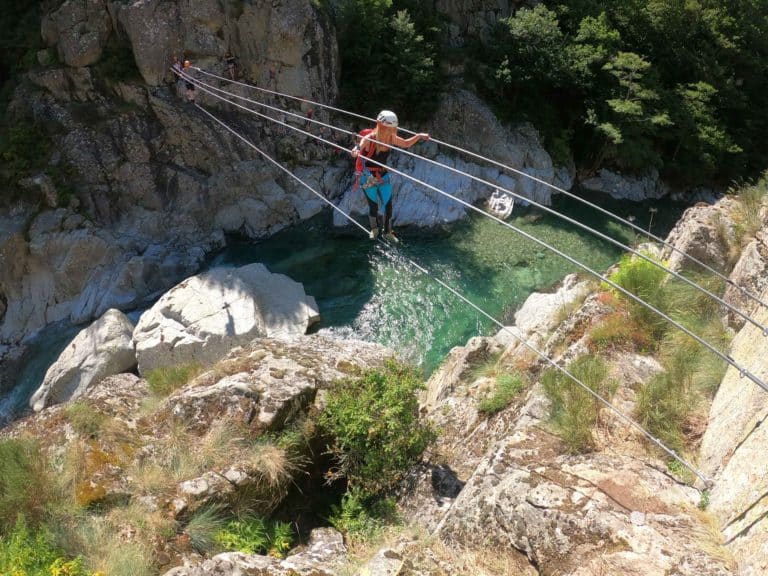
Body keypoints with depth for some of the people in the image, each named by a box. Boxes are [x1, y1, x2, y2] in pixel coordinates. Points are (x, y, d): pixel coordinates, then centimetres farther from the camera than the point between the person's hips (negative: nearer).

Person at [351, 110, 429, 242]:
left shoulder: (391, 138, -10)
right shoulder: (368, 139, -26)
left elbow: (406, 144, 6)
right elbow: (355, 152, -36)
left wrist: (418, 136, -7)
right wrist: (355, 151, -59)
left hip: (383, 175, 4)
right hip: (368, 178, -4)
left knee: (388, 205, 4)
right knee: (373, 205, 9)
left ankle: (388, 232, 24)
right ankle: (374, 229, 37)